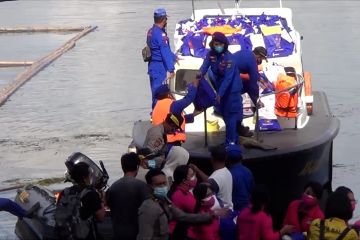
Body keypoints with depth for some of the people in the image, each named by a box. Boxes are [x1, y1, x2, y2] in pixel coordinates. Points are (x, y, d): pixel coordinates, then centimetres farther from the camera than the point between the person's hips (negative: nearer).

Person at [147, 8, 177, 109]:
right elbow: (165, 52, -20)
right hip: (159, 66, -9)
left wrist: (174, 57, 28)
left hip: (152, 65, 9)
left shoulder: (151, 31, 9)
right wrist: (171, 69, -18)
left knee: (155, 89, 16)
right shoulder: (160, 34, -20)